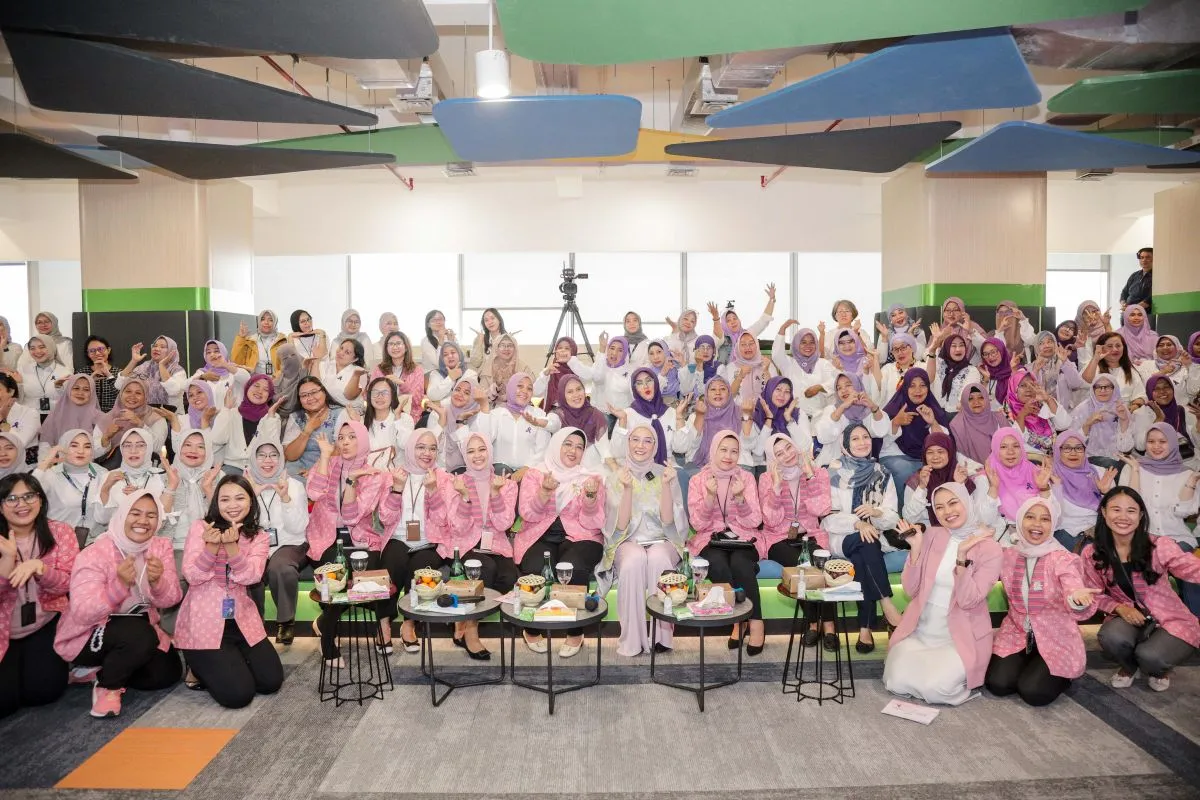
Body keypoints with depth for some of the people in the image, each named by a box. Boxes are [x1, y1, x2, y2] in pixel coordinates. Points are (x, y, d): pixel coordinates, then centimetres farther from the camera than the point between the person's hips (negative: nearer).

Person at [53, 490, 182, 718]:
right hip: (88, 635, -6)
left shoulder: (161, 546, -7)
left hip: (139, 630, 6)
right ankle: (107, 683, -4)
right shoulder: (95, 554, -22)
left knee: (167, 674, -6)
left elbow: (170, 600, -12)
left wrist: (157, 581, -34)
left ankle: (98, 670, 14)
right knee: (141, 635, -33)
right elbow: (82, 613, -30)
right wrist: (120, 584, -44)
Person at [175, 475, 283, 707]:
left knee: (271, 682, -5)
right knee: (238, 694, -13)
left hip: (242, 621, 4)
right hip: (204, 623, -4)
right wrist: (212, 546, -31)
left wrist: (231, 546, -30)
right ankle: (201, 667, 18)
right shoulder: (201, 527, -5)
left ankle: (230, 661, 23)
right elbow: (192, 576, -14)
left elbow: (251, 577, -15)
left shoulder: (258, 537, 3)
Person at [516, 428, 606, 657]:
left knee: (573, 569, -34)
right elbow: (529, 515, -2)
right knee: (536, 571, -32)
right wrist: (545, 491, -18)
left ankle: (575, 633, -12)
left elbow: (592, 523, 1)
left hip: (578, 538, 0)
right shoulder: (534, 474, 11)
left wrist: (591, 496, -16)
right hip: (540, 537, 0)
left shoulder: (591, 478, 11)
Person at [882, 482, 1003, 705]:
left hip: (961, 636, -3)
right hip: (921, 631, 3)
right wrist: (915, 548, -15)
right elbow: (911, 590, -3)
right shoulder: (931, 535, 0)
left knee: (935, 687, -23)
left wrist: (962, 555, -28)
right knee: (897, 682, -17)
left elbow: (968, 600, -18)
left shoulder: (989, 549, -8)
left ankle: (955, 672, 10)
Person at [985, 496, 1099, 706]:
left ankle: (1061, 674, 14)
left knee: (1033, 692, -19)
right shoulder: (1008, 556, -2)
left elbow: (1077, 604, -27)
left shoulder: (1063, 559, -14)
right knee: (997, 683, -16)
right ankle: (1029, 665, 16)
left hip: (1056, 638, -3)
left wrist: (1078, 600, -53)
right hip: (1016, 633, 3)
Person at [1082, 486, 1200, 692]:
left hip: (1171, 622, -2)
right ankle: (1129, 666, 8)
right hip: (1127, 618, 2)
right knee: (1110, 637, -33)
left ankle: (1160, 669, 12)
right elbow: (1095, 595, 3)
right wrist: (1119, 608, -18)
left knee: (1150, 657, -31)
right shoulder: (1092, 554, -7)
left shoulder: (1159, 546, -15)